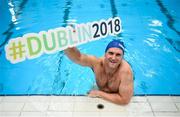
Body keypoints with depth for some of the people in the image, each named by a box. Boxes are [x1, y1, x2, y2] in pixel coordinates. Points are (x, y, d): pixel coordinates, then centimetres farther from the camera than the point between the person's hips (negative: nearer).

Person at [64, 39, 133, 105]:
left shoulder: (126, 70, -33)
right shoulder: (97, 62, -24)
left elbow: (124, 100, -32)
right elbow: (77, 57, -38)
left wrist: (98, 93, -25)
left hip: (117, 104, -2)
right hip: (101, 97, 2)